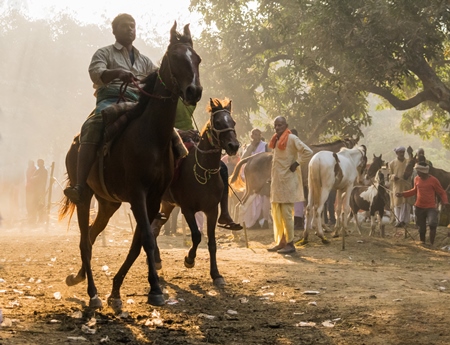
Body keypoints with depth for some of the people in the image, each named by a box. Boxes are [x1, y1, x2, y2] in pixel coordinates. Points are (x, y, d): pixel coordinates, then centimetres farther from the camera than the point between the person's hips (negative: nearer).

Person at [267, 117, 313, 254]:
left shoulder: (292, 139, -10)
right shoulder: (276, 140, 13)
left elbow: (308, 152, -18)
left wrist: (296, 164, -16)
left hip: (287, 182, -8)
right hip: (276, 182, 8)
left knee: (286, 214, -5)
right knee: (276, 214, 12)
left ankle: (290, 244, 1)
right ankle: (280, 242, 20)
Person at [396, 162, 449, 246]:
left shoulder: (433, 180, -11)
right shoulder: (417, 179, 2)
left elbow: (442, 192, -4)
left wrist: (445, 201, -23)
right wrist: (403, 194, 13)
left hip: (431, 207, -4)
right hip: (419, 207, 4)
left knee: (433, 224, -24)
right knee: (421, 227, 10)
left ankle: (431, 244, -15)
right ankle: (422, 242, 28)